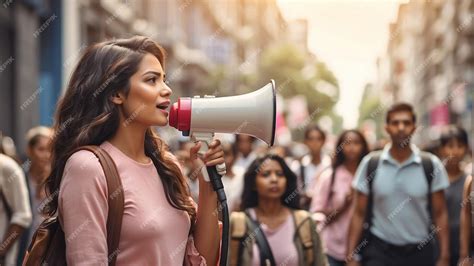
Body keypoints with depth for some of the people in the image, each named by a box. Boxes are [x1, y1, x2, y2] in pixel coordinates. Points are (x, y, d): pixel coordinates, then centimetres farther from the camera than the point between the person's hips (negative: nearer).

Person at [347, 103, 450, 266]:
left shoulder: (432, 165, 0)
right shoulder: (370, 164, 0)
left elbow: (440, 215, 2)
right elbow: (359, 214, 2)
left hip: (419, 252, 1)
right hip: (379, 252, -1)